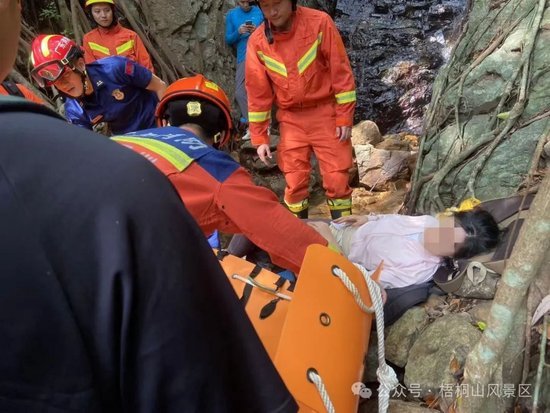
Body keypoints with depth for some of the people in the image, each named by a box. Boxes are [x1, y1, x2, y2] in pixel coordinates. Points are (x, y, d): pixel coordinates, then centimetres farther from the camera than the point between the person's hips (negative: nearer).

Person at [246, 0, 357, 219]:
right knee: (295, 183, 3)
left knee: (337, 179, 0)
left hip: (325, 114, -2)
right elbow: (257, 92, 0)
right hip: (291, 119, 2)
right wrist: (260, 137, 0)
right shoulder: (257, 41, -5)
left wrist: (344, 117, -9)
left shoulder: (320, 23, -12)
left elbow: (341, 71, -7)